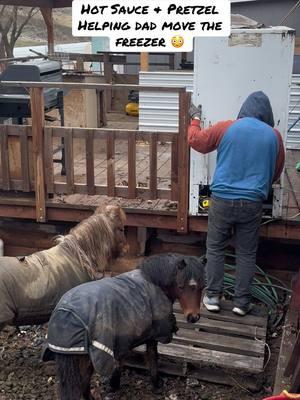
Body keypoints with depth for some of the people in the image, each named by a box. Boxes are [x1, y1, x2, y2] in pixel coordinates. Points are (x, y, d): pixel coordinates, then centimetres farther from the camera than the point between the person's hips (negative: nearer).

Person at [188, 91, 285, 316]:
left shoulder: (226, 127, -2)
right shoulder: (274, 136, 3)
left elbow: (197, 141, 11)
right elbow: (276, 173, 14)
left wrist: (195, 119, 28)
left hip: (222, 199, 0)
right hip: (252, 203, 1)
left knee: (215, 249, 12)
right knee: (246, 253, 10)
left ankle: (213, 297, 16)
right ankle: (242, 302, 14)